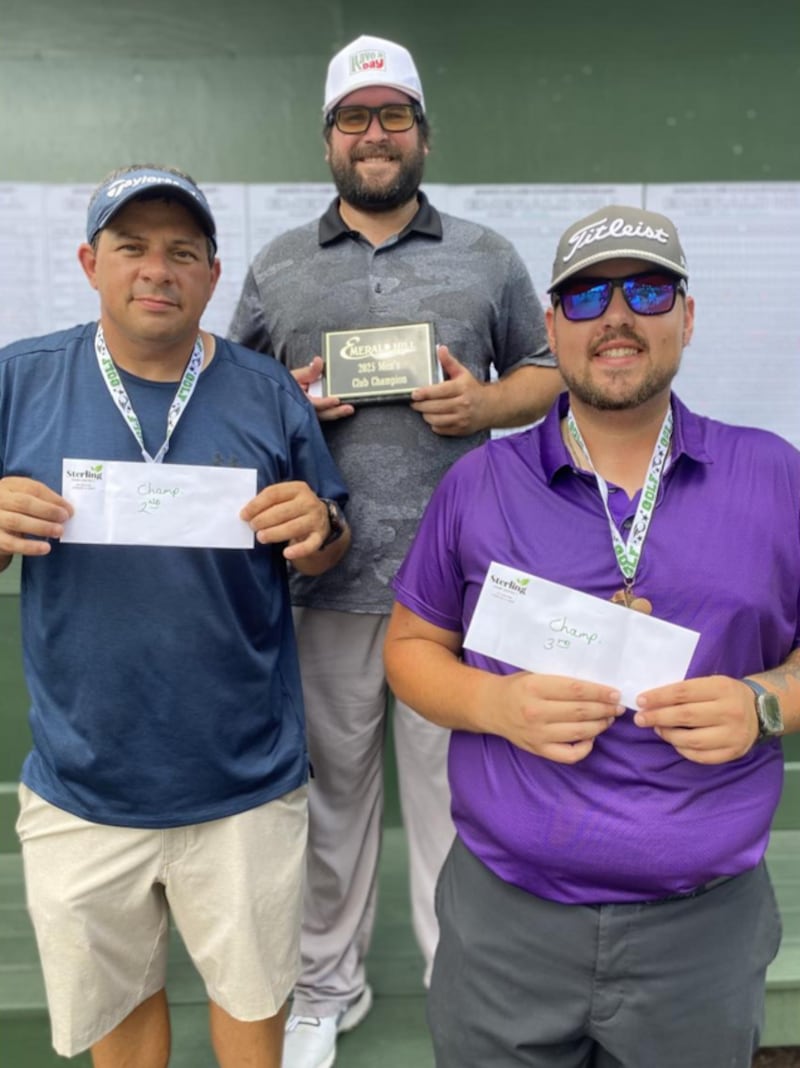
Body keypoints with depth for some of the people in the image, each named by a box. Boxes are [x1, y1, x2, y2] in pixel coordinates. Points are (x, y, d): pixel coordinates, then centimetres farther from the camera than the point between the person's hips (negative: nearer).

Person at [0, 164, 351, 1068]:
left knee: (251, 994, 21)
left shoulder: (267, 393, -4)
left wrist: (318, 527, -19)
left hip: (244, 783, 0)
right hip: (80, 787, 1)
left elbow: (324, 553, 4)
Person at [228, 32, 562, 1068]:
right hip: (321, 572, 1)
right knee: (330, 786, 12)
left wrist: (483, 403, -7)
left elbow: (545, 371, 13)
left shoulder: (485, 256, 10)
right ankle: (326, 984, 34)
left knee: (451, 790, 9)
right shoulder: (276, 265, 11)